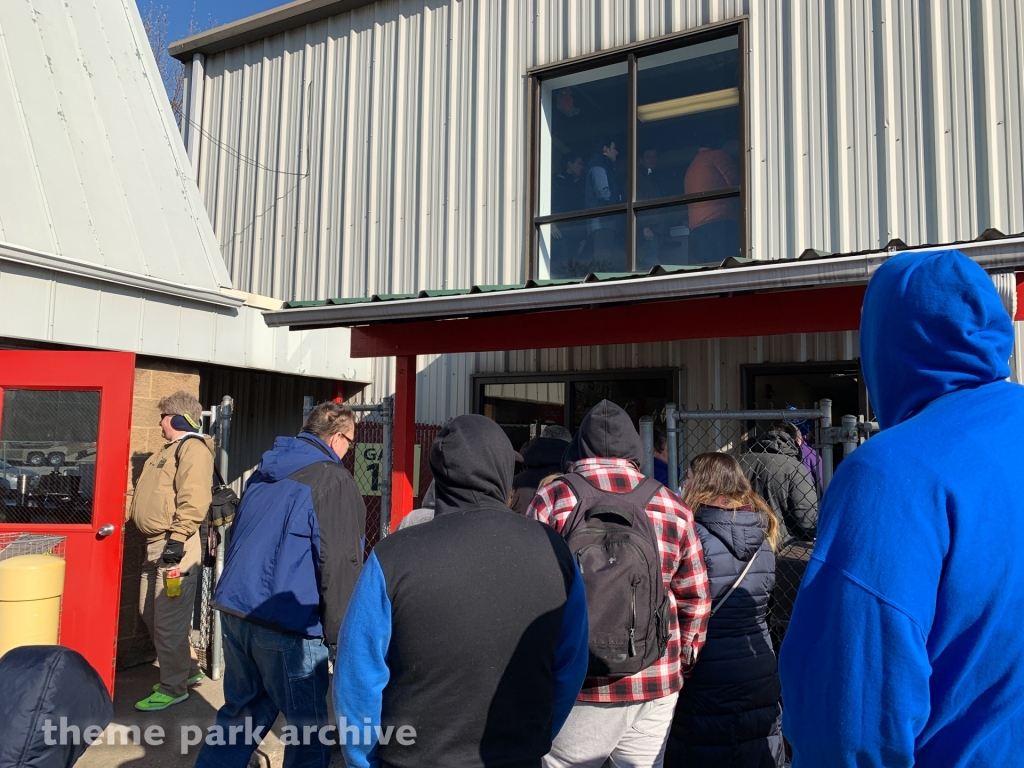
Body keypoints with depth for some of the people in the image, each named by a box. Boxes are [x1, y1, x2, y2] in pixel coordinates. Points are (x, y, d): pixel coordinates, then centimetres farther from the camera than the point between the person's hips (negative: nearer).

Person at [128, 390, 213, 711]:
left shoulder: (193, 448, -11)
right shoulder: (171, 449, 21)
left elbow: (194, 498, -23)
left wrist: (177, 537, -27)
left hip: (175, 545, -11)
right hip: (155, 544, 11)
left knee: (168, 619, -4)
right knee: (150, 614, 18)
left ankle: (173, 687, 9)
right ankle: (188, 669, 30)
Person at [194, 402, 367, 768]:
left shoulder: (264, 473, 13)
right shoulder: (334, 481, -11)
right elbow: (340, 565, -15)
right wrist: (338, 632, -7)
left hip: (235, 609, 8)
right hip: (285, 624, -8)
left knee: (242, 711, 23)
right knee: (309, 727, 7)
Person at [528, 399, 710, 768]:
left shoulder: (553, 499, -5)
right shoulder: (673, 507, 3)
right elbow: (696, 599, 7)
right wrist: (683, 661, 21)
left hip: (579, 684, -2)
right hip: (657, 684, 3)